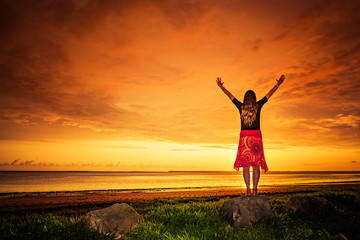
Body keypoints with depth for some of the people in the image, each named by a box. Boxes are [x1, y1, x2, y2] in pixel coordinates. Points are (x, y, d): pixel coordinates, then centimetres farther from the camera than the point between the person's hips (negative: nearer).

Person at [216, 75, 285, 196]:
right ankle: (255, 190, -1)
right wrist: (278, 84, 23)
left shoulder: (241, 107, 1)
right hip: (256, 137, 0)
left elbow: (230, 95, 12)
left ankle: (248, 189, -4)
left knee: (245, 164, 2)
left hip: (244, 137, 0)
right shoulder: (258, 106, 0)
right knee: (256, 164, 3)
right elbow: (269, 94, 11)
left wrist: (221, 86, 23)